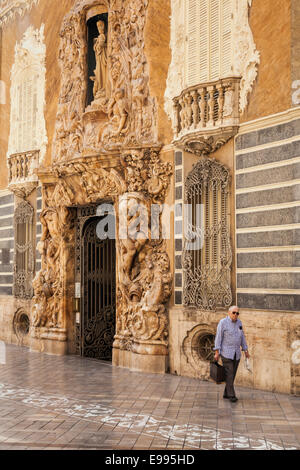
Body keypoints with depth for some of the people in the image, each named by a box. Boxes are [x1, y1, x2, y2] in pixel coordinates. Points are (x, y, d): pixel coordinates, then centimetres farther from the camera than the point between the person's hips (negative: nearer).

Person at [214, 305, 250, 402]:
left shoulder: (239, 323, 8)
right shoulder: (223, 322, -10)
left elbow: (242, 337, 14)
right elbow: (218, 337, -11)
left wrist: (246, 350, 11)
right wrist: (217, 352, -15)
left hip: (236, 354, 6)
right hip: (226, 353, -6)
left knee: (232, 374, 8)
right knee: (229, 374, -8)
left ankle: (226, 394, 17)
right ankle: (231, 395, -3)